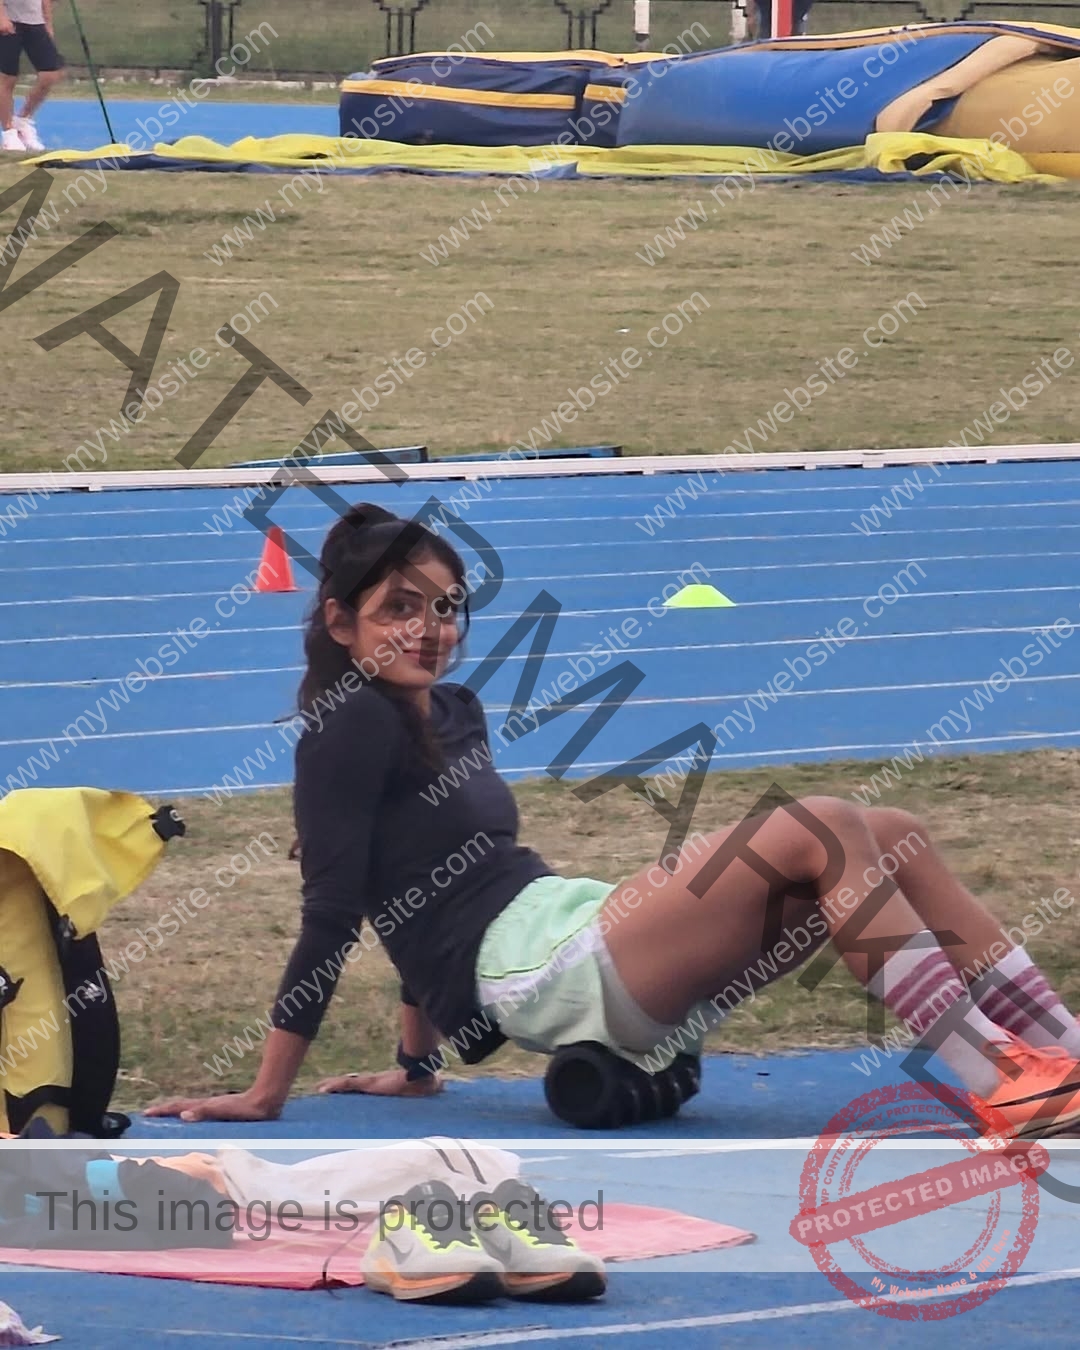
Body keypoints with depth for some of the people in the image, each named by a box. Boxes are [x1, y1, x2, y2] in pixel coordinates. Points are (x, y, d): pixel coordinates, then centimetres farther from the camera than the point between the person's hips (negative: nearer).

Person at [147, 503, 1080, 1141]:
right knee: (819, 832, -21)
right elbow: (333, 913, -11)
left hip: (588, 948, 9)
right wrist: (263, 1098, -12)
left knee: (892, 839, 0)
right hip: (533, 975, -9)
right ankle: (997, 1087, -27)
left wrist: (417, 1062, 29)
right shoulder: (353, 726, -6)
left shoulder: (452, 713, 21)